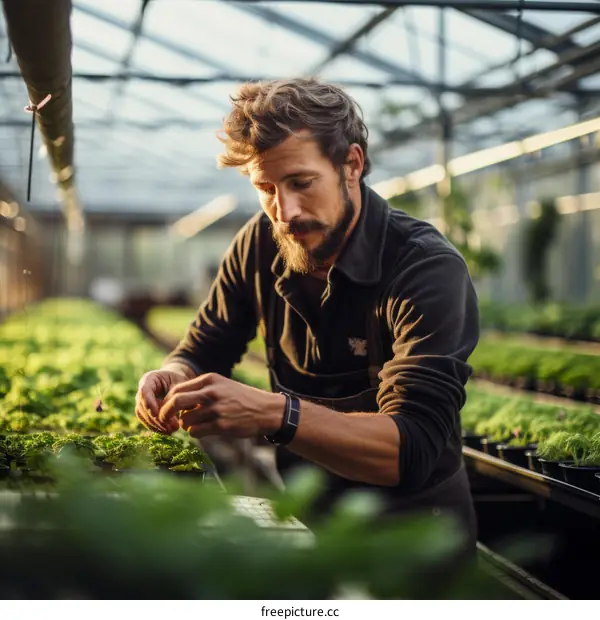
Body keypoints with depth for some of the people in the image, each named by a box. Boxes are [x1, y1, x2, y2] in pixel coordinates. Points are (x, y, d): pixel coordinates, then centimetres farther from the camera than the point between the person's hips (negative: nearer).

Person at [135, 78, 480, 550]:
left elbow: (412, 449, -30)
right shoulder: (261, 244, -3)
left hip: (411, 527, -5)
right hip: (305, 511, 5)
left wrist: (272, 414, -44)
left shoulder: (428, 269, -21)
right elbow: (201, 353, 7)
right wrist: (175, 378, -18)